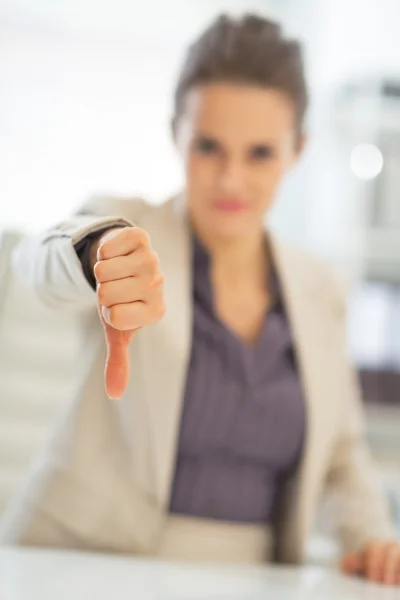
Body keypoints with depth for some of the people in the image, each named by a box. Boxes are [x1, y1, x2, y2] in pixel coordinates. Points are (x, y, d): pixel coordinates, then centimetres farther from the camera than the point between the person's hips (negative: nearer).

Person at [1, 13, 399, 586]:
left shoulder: (320, 289, 11)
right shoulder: (124, 224, -1)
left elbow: (342, 447, 21)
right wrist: (99, 248, -46)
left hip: (244, 581, 5)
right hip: (82, 568, -4)